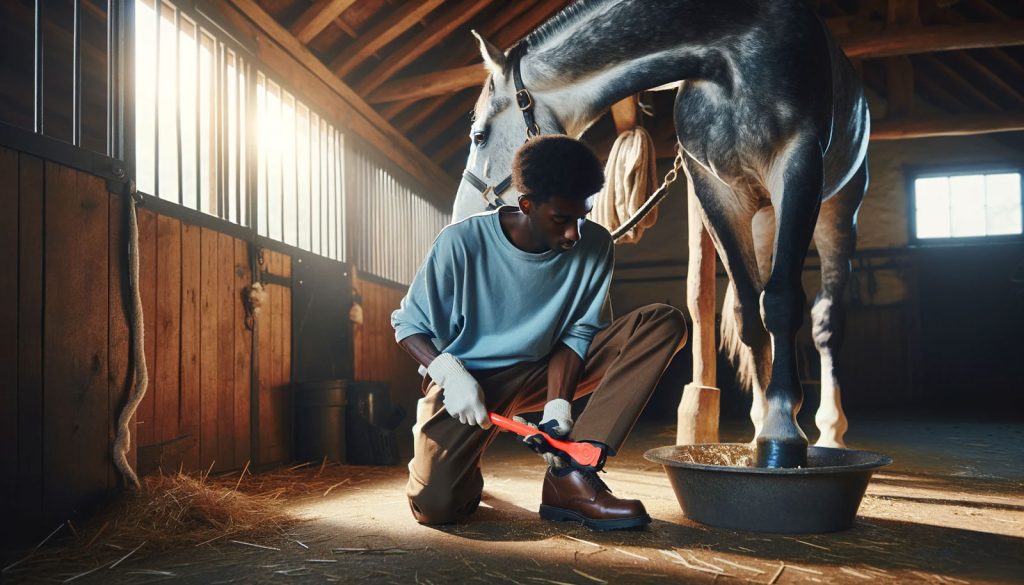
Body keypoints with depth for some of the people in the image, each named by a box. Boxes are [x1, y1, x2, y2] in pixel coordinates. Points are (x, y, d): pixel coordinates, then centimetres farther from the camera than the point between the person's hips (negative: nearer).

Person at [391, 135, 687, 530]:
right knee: (435, 505, -28)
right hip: (466, 378, -3)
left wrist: (557, 406, -21)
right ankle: (464, 461, 14)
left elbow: (577, 334, -6)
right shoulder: (462, 242, -18)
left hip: (539, 375, 4)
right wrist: (450, 374, -26)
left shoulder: (595, 246, -10)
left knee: (665, 323, -14)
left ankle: (569, 475, -22)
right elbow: (408, 324, -8)